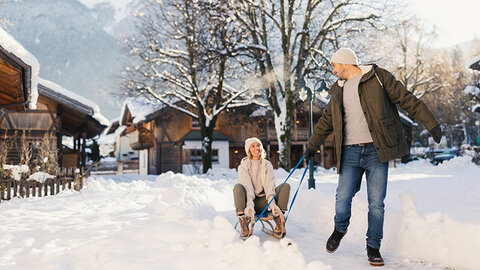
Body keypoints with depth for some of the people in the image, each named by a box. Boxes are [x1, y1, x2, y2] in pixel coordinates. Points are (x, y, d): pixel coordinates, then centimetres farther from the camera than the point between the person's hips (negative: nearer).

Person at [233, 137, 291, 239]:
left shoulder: (267, 165, 11)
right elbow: (246, 185, -13)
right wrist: (250, 204, -31)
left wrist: (271, 202, -26)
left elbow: (269, 184, -7)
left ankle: (279, 221, -31)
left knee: (286, 186, -18)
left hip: (263, 201, 2)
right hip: (249, 200, -2)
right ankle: (244, 222, -39)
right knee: (238, 187, -31)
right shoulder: (243, 166, 5)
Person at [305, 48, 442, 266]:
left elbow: (407, 100, 1)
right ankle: (340, 229, 27)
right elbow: (326, 121, 27)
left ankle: (373, 247, 18)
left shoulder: (378, 77, 2)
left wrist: (431, 124, -4)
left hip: (376, 151, -3)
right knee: (342, 199, -3)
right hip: (350, 152, 4)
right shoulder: (338, 91, 17)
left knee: (376, 203, 0)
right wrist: (312, 146, 33)